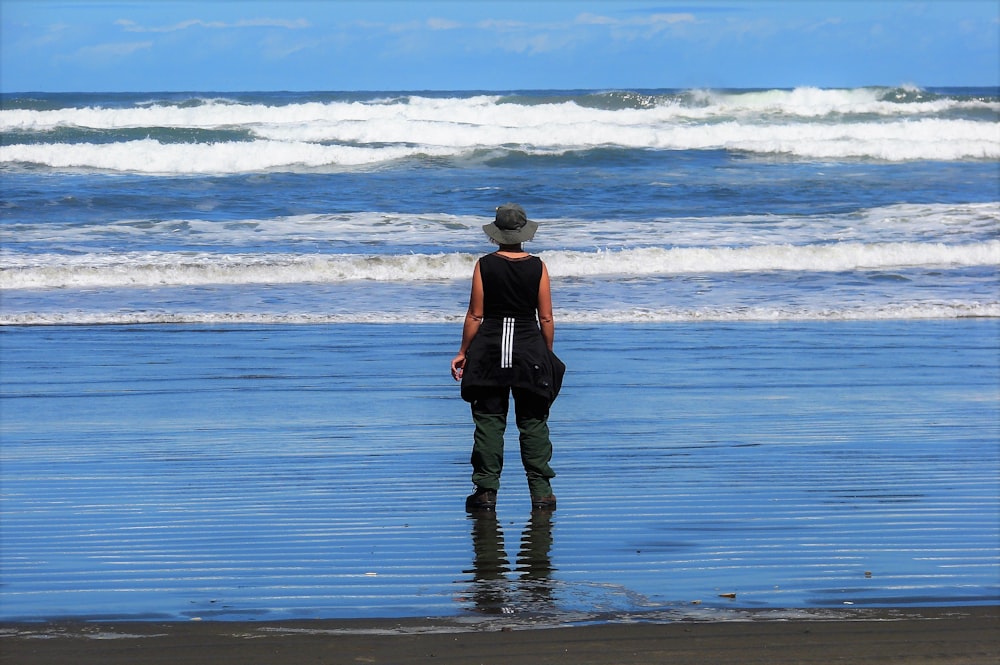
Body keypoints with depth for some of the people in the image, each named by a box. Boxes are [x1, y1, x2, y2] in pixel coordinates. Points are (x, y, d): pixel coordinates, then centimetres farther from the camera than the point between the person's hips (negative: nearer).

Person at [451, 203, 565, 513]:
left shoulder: (484, 266, -5)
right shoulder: (537, 267, -3)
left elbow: (475, 315, -3)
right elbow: (546, 318, -2)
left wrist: (463, 352, 6)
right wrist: (547, 355, 10)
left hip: (490, 348, 0)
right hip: (529, 349, 0)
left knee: (488, 421, 4)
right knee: (533, 422, 6)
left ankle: (486, 491, 2)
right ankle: (541, 492, 4)